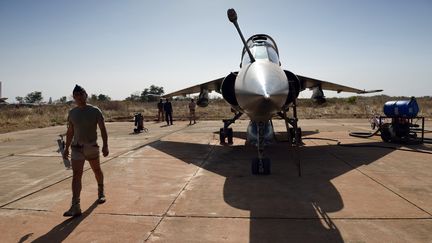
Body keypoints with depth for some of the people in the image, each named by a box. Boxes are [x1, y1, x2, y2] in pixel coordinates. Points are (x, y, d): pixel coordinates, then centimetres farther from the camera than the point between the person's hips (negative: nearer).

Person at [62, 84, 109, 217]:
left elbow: (103, 129, -8)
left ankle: (101, 192, 43)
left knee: (97, 170, 16)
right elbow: (70, 131, 12)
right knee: (76, 175, -8)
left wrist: (105, 145, -16)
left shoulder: (95, 111, -7)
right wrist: (66, 148, 12)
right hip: (77, 147, 2)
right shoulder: (72, 113, 4)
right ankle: (75, 207, -10)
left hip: (92, 146, -2)